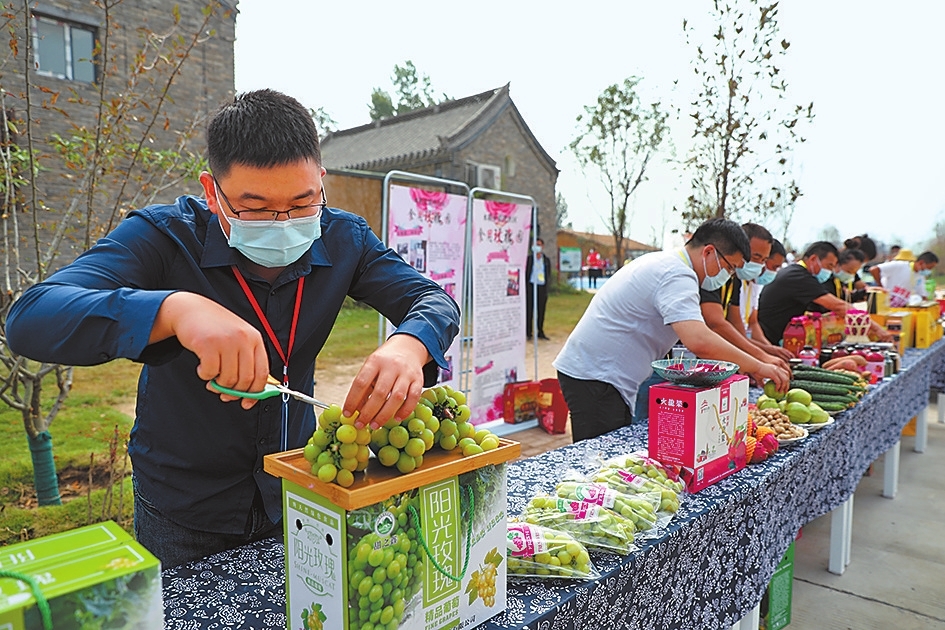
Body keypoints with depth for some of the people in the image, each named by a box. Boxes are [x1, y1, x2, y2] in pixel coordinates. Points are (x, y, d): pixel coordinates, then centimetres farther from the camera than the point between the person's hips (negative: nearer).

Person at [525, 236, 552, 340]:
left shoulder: (546, 260, 9)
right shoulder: (529, 258, 3)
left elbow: (549, 275, 12)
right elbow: (526, 273, 3)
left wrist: (546, 290, 4)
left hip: (542, 287, 2)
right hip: (531, 286, -2)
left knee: (541, 311, 6)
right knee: (529, 310, -1)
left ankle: (540, 332, 15)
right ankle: (528, 332, 4)